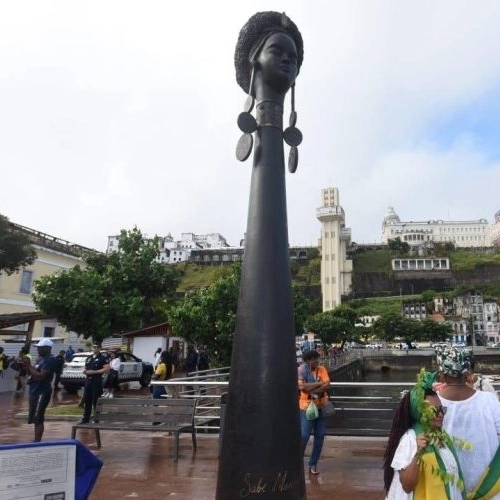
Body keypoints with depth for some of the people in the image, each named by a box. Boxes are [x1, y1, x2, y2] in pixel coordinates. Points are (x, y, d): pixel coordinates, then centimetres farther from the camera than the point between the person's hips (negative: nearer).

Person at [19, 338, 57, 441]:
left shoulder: (50, 360, -15)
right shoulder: (40, 358, 15)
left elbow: (40, 376, -22)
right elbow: (32, 373, 21)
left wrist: (29, 365, -17)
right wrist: (25, 366, 4)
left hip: (42, 392, -10)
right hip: (34, 391, 10)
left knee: (38, 419, -9)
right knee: (35, 418, 15)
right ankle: (36, 441, 23)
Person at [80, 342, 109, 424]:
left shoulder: (103, 358, -5)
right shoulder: (88, 358, 17)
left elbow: (107, 369, -14)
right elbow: (85, 368, 26)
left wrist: (94, 372, -17)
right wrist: (85, 371, 1)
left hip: (97, 381, -7)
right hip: (88, 380, 7)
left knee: (96, 401, -3)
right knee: (86, 400, 10)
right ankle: (86, 418, 20)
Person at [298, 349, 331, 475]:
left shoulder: (322, 369, -1)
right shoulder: (302, 370, -11)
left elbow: (327, 386, -11)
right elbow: (302, 387, -23)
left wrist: (312, 389, -21)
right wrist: (318, 383, -17)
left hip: (321, 407, 4)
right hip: (307, 407, -4)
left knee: (320, 436, 8)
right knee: (304, 436, -5)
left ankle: (313, 464, 23)